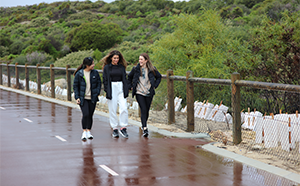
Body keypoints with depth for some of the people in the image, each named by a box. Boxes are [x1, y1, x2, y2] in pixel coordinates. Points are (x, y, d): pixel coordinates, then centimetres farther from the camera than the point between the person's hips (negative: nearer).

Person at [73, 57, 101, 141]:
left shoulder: (95, 73, 1)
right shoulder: (79, 74, -6)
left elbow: (99, 83, 10)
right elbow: (75, 86, 1)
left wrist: (97, 93, -3)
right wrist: (77, 97, -6)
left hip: (92, 98, 3)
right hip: (83, 98, -3)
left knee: (90, 115, 7)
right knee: (85, 114, -14)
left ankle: (88, 132, 21)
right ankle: (84, 132, 0)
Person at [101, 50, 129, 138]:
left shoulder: (122, 67, 10)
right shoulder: (107, 67, 2)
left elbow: (125, 79, 11)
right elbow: (105, 80, 1)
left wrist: (126, 90, 3)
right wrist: (107, 92, -7)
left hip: (121, 89, 2)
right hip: (111, 89, -2)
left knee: (124, 108, -9)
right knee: (112, 110, 1)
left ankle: (123, 127, 0)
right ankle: (114, 129, 10)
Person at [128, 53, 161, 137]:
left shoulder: (152, 69, 0)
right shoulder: (136, 69, 1)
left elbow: (159, 77, 16)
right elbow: (129, 77, 17)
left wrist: (155, 86, 7)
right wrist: (130, 86, 9)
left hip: (149, 93, 1)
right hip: (139, 93, -1)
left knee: (147, 110, 8)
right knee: (143, 110, -12)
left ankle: (144, 125, 30)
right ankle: (145, 129, -16)